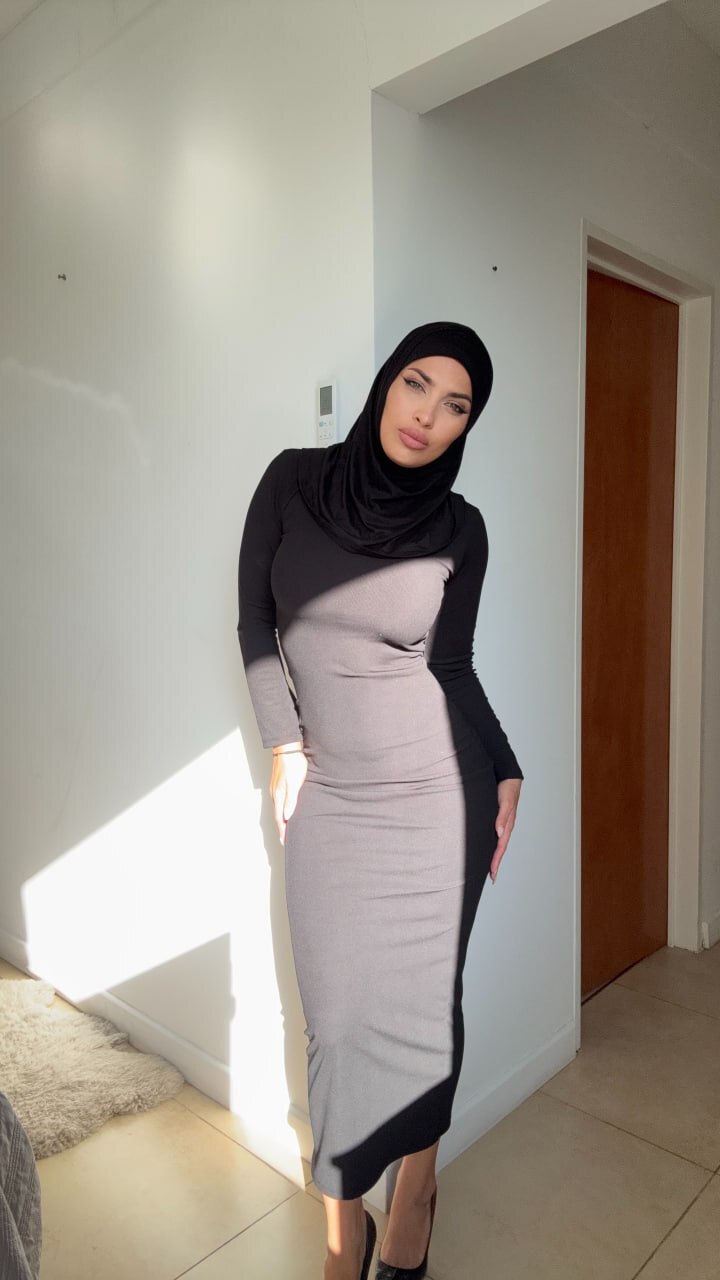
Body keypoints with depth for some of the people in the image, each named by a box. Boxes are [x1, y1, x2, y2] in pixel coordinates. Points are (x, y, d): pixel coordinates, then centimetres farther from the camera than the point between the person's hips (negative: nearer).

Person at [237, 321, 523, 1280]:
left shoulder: (460, 528, -2)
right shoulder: (294, 480, -1)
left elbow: (451, 664, 6)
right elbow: (256, 619, 4)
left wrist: (505, 770, 0)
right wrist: (284, 746, 0)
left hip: (438, 789, 0)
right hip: (331, 798, 1)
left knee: (423, 1002, 9)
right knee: (339, 1012, 6)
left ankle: (416, 1190, 36)